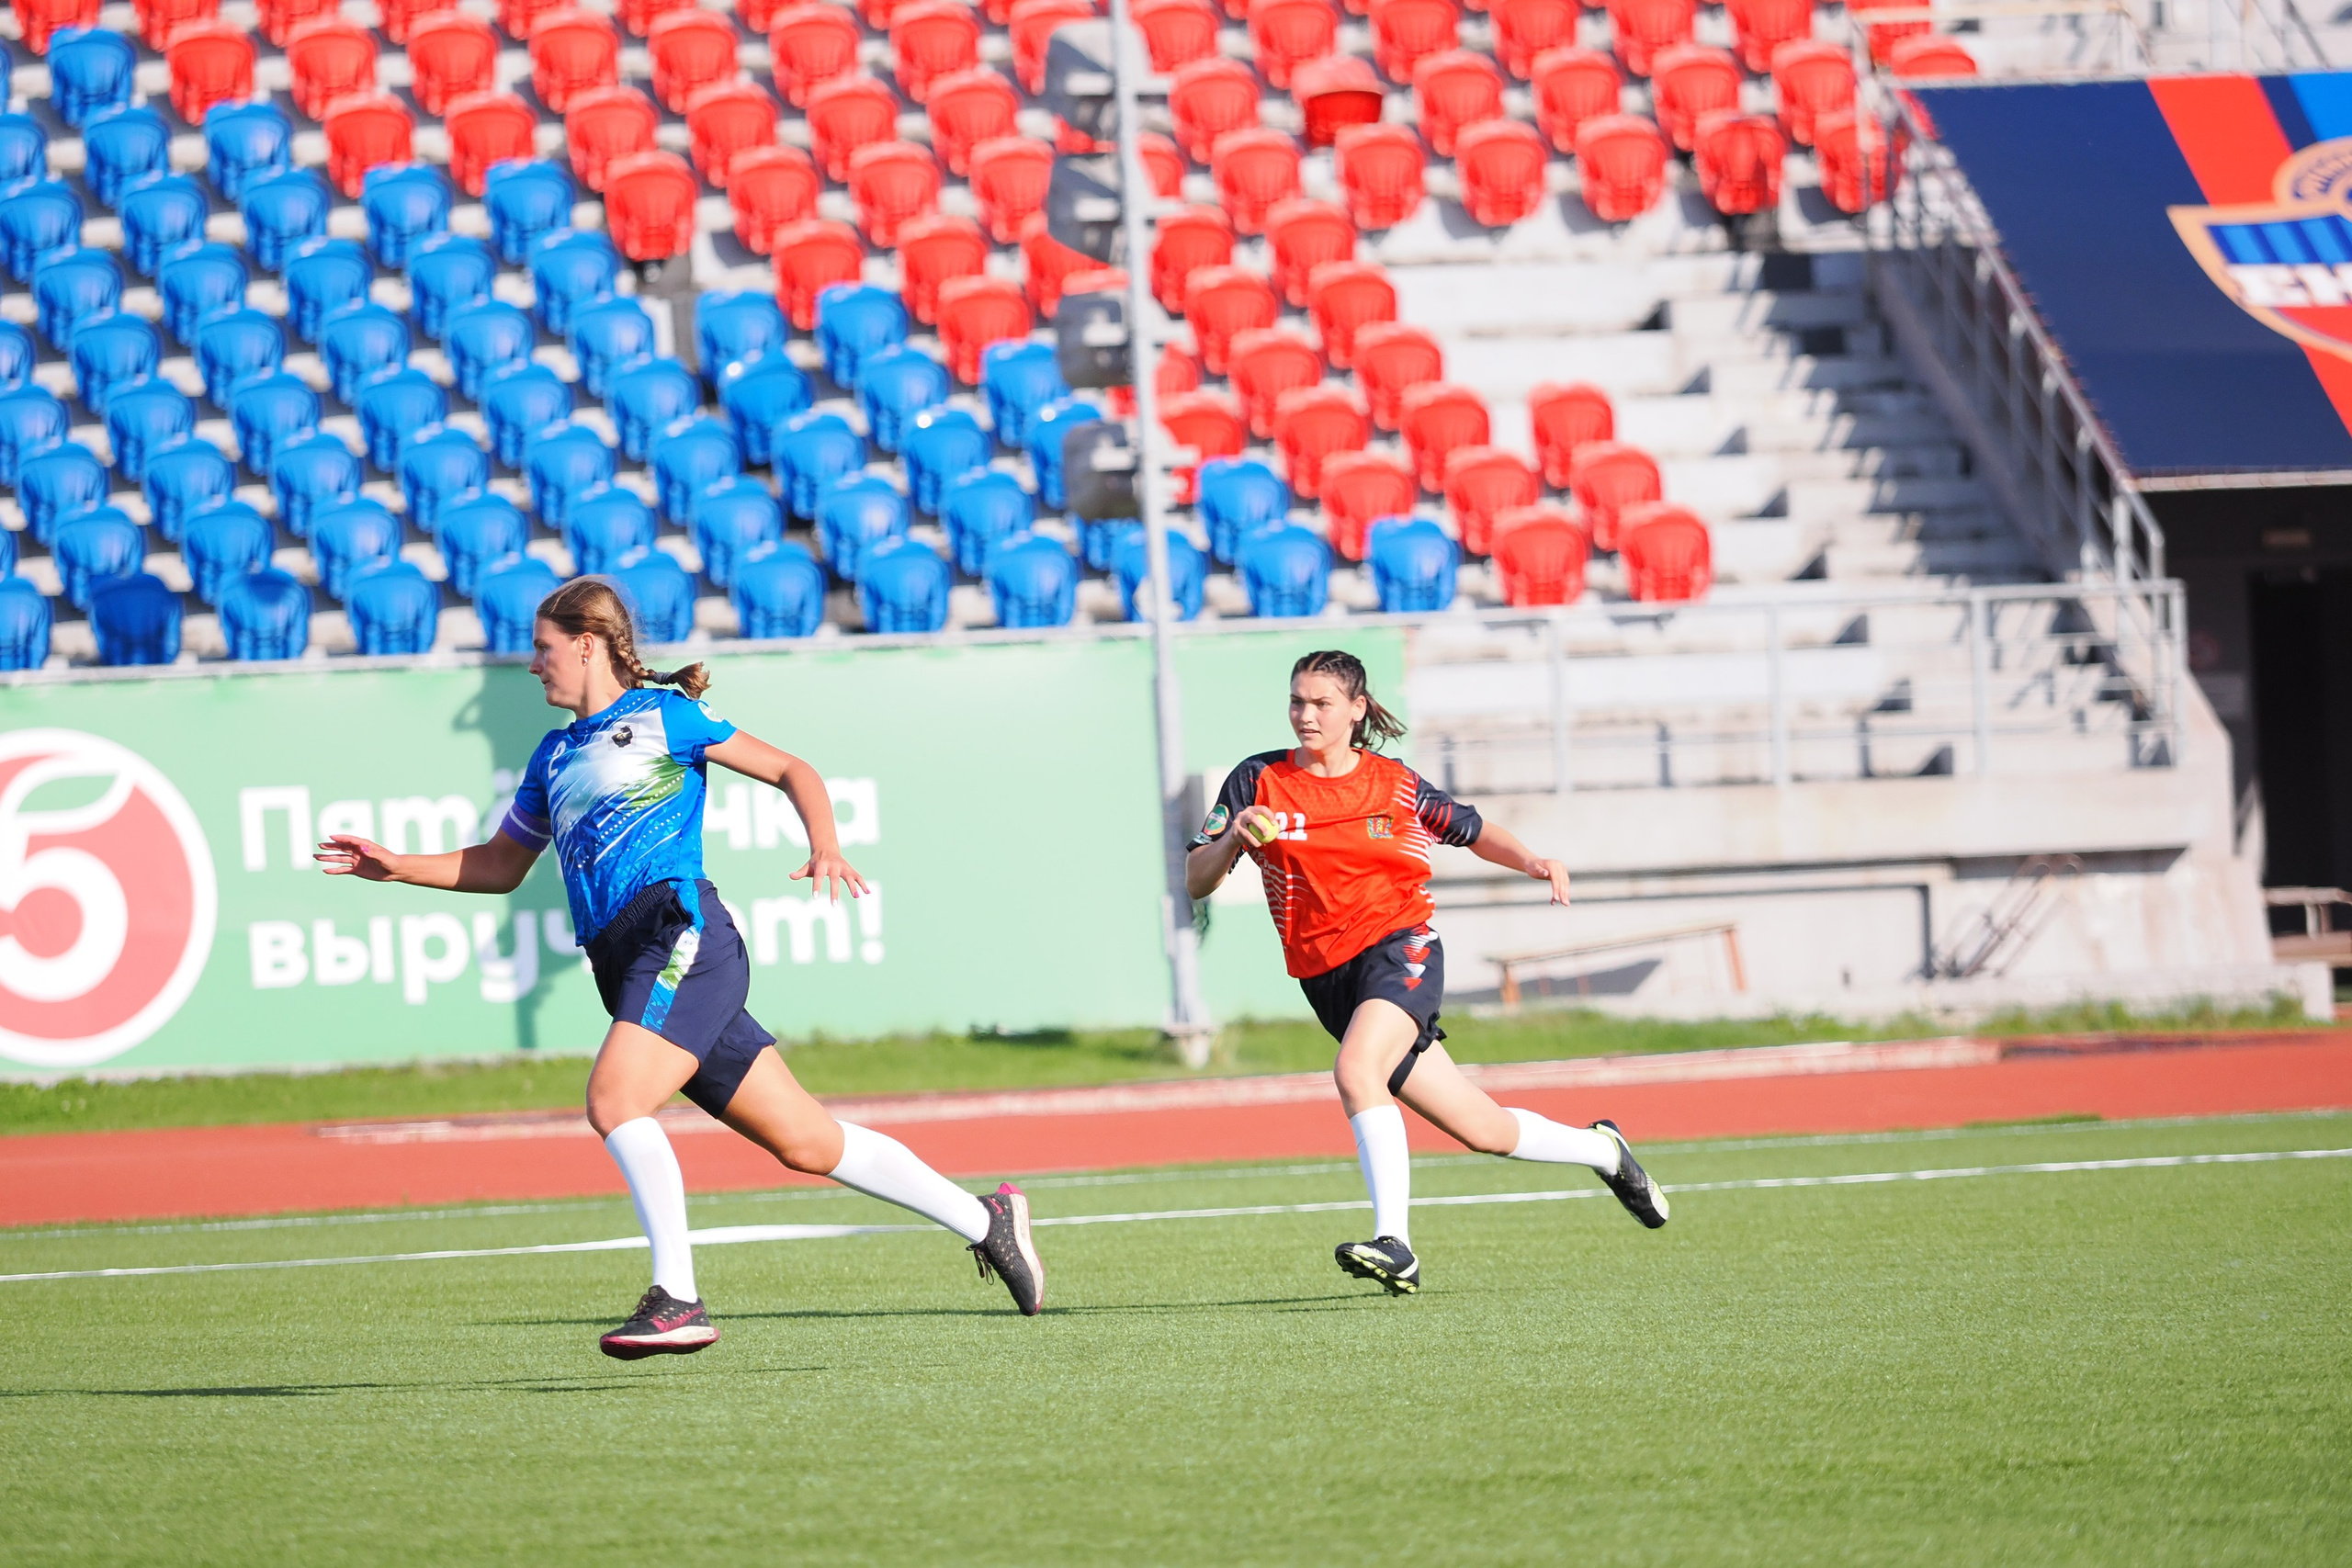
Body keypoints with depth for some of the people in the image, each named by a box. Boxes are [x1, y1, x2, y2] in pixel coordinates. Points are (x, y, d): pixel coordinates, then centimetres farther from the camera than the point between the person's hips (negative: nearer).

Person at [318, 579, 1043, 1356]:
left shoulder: (663, 715, 6)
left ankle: (678, 1301, -24)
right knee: (804, 1140, 4)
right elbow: (500, 866, 34)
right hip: (626, 964, 7)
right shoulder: (554, 756, 25)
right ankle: (984, 1220, 14)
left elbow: (791, 771, 7)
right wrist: (395, 867, 22)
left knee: (614, 1099, -25)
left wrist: (826, 850, -11)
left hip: (681, 932, -7)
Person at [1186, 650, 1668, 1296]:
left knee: (1355, 1069, -33)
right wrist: (1233, 836, -19)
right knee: (1481, 1129, 5)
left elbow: (1471, 830, 20)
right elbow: (1196, 881, 2)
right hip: (1327, 977, 3)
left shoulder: (1394, 784, 4)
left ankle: (1394, 1244, -34)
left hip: (1400, 950, -2)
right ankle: (1602, 1150, 30)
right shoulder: (1260, 781, 3)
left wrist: (1532, 861, 2)